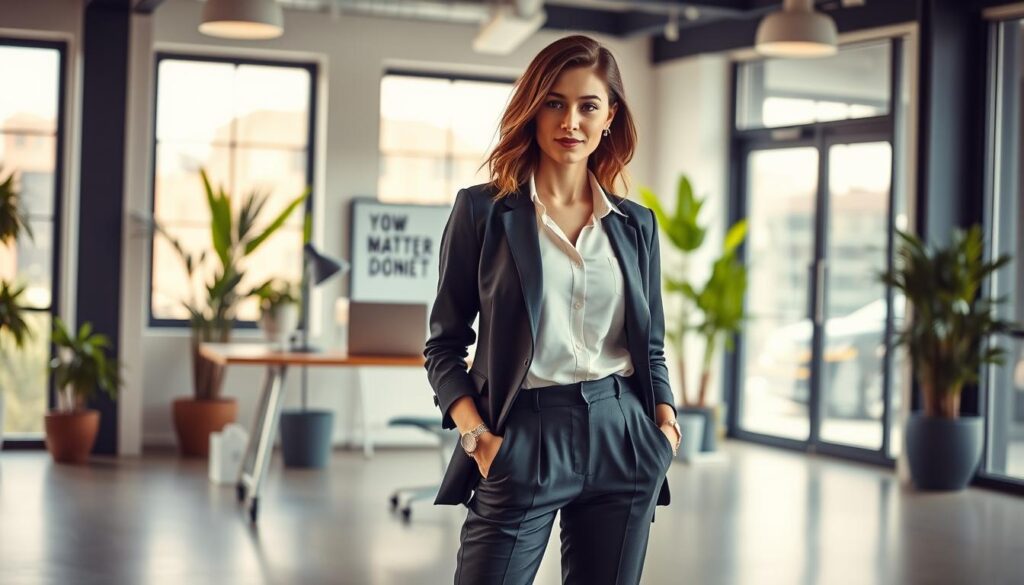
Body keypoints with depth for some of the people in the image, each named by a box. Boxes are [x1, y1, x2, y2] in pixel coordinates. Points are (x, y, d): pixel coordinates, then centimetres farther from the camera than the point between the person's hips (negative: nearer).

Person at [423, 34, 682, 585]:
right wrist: (476, 435, -11)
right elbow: (444, 344, 1)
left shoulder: (636, 223, 11)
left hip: (622, 439, 4)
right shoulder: (483, 210, 0)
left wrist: (665, 424, 1)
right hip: (524, 442, -3)